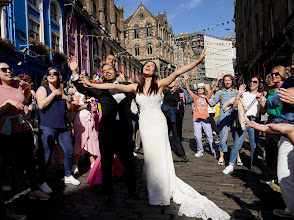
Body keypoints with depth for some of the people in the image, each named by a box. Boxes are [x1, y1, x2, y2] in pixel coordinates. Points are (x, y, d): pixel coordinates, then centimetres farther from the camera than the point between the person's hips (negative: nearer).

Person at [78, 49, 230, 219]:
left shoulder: (159, 84, -2)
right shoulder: (136, 87, 7)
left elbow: (177, 72, -12)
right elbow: (114, 86, 6)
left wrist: (198, 60, -21)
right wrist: (92, 85, 5)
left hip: (158, 124, -3)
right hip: (144, 124, 3)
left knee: (159, 158, -1)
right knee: (149, 158, 7)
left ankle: (163, 194, 16)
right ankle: (154, 193, 21)